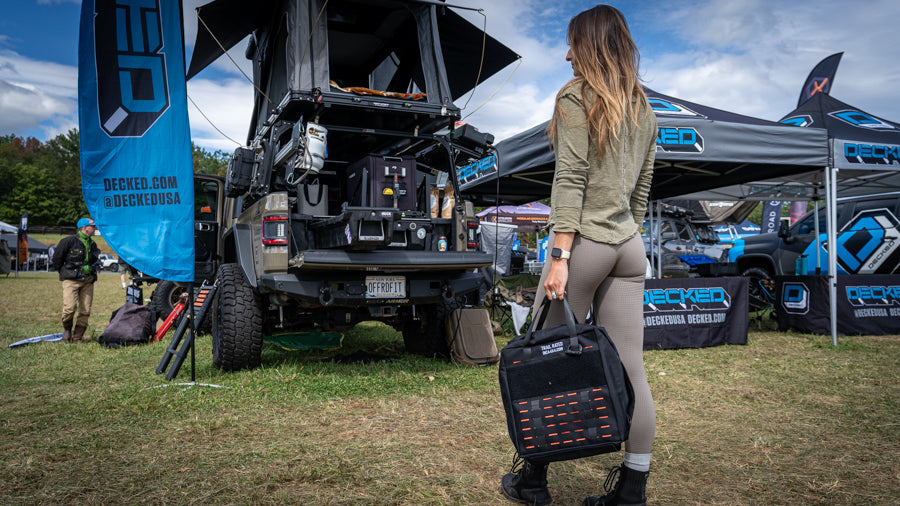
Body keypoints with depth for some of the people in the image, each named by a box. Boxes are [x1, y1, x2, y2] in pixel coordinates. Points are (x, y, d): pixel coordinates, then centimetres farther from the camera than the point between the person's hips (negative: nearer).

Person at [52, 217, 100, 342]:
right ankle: (67, 329, 13)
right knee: (70, 307, -16)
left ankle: (77, 337, 9)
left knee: (85, 310, 0)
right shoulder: (69, 241, -3)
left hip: (87, 281, 6)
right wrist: (63, 272, 7)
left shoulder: (92, 244, 17)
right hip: (71, 280, -6)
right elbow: (57, 257, 2)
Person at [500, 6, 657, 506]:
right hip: (630, 247, 7)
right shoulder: (645, 109, 20)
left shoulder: (577, 95, -2)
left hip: (587, 241, -7)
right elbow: (642, 188, 20)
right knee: (630, 371, 6)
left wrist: (560, 255, -16)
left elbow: (570, 179, -13)